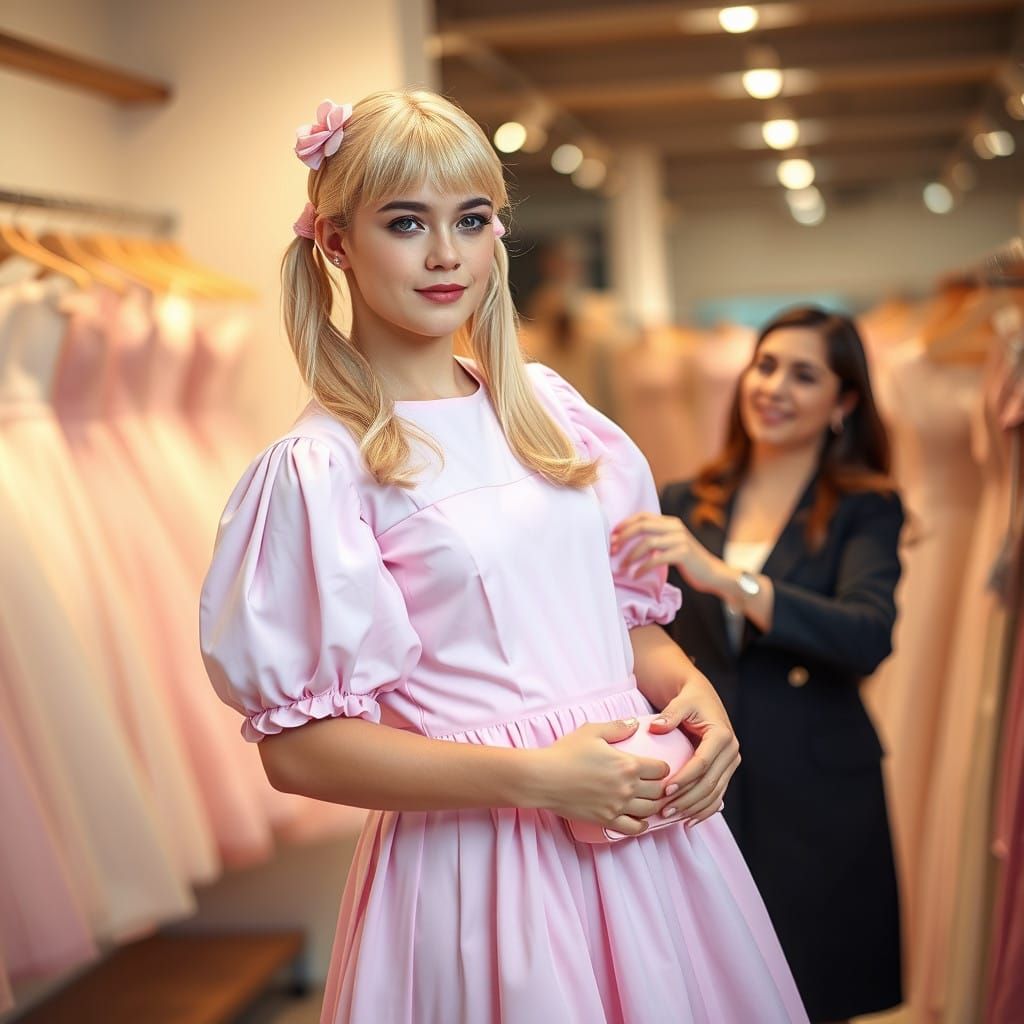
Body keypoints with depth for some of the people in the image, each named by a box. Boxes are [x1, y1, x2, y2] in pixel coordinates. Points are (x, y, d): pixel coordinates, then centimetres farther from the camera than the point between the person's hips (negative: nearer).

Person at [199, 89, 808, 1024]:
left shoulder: (547, 409, 6)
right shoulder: (322, 467, -11)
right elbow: (298, 745, -13)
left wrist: (691, 692, -5)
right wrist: (535, 778, -19)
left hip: (640, 822, 6)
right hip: (480, 851, -5)